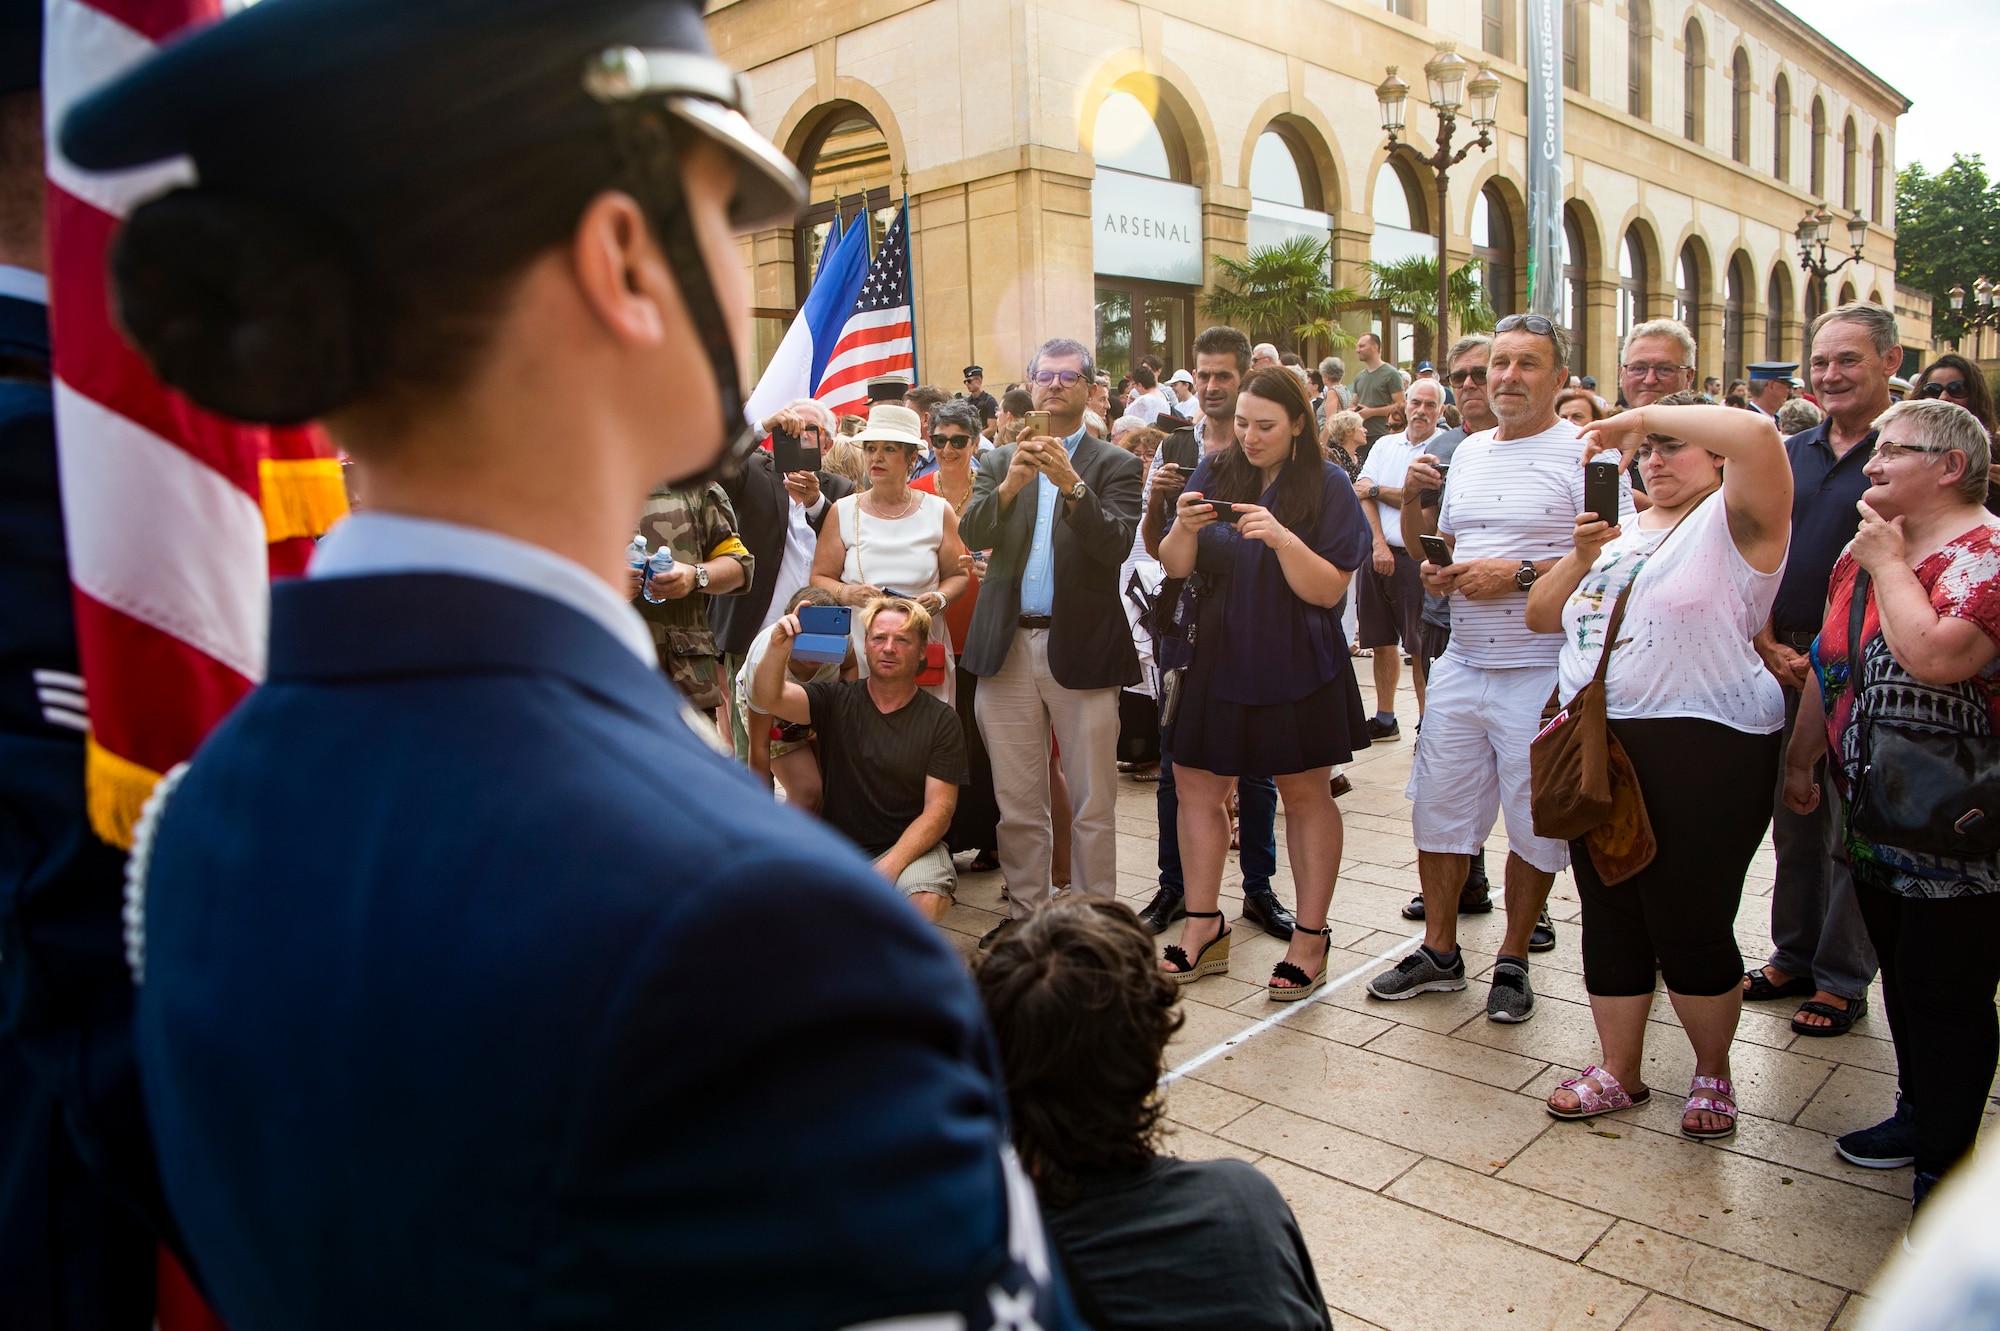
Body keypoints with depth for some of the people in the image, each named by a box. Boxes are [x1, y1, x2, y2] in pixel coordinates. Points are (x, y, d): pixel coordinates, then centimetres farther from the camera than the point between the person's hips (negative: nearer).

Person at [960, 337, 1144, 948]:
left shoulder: (1114, 465, 4)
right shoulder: (999, 462, 13)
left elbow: (1115, 546, -11)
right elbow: (973, 534, -3)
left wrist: (1071, 484, -24)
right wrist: (1010, 485, -20)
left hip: (1082, 648, -2)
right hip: (1008, 646, 3)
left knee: (1092, 803, 4)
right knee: (1016, 801, 10)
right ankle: (1024, 913, 23)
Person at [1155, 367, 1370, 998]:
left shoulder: (1327, 485, -5)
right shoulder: (1214, 473, 4)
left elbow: (1329, 589, -10)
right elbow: (1175, 567, 2)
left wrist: (1281, 537, -25)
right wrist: (1183, 528, -19)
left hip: (1298, 667, -3)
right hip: (1219, 661, 4)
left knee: (1304, 795, 6)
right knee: (1195, 785, 6)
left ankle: (1310, 937, 18)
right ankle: (1203, 929, 20)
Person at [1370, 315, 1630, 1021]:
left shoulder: (1584, 453, -7)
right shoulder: (1468, 452, 14)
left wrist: (1518, 574, -20)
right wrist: (1437, 569, 2)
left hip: (1544, 673, -6)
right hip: (1462, 665, 6)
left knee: (1536, 825, 6)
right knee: (1438, 808, 10)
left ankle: (1513, 960, 23)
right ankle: (1438, 949, 25)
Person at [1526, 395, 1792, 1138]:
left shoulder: (1732, 521, -3)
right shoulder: (1622, 532, 18)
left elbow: (1757, 435, -23)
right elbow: (1540, 616, 16)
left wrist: (1643, 416, -13)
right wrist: (1581, 556, 0)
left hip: (1703, 749, -7)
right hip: (1598, 747, 7)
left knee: (1691, 925, 2)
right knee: (1609, 916, 12)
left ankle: (1713, 1071, 25)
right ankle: (1619, 1071, 27)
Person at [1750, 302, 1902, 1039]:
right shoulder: (1789, 454, 11)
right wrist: (1770, 646, -1)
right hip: (1789, 665, 5)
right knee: (1793, 820, 14)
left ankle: (1843, 979, 15)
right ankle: (1793, 956, 28)